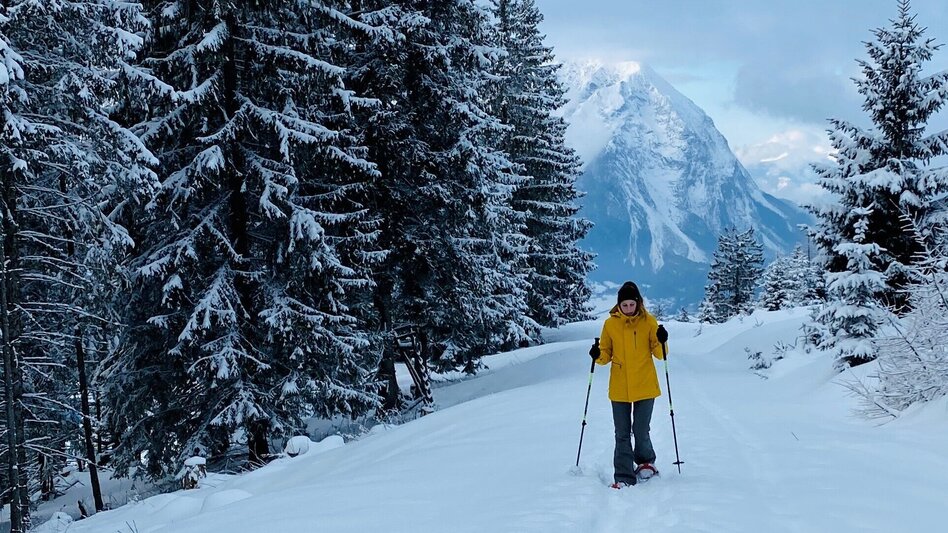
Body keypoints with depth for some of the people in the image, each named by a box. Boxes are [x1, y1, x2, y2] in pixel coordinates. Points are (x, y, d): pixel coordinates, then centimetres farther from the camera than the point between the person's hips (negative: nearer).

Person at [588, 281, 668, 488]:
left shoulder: (649, 322, -2)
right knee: (622, 434, 2)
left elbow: (659, 354, 0)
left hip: (645, 387, -1)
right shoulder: (610, 324, 1)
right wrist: (598, 356, -14)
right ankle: (624, 477, 8)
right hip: (619, 389, 1)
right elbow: (607, 354, 7)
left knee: (640, 431, 0)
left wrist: (661, 342, -20)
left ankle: (646, 461, 28)